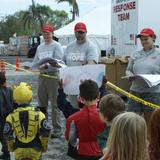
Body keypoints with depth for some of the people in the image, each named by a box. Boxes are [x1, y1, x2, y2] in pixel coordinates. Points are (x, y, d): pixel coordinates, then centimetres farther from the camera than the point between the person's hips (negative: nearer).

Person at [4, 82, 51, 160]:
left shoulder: (12, 116, -11)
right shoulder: (38, 114, -13)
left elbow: (8, 135, -9)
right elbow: (46, 131, -13)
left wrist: (11, 147, 9)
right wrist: (44, 146, 3)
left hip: (19, 149, 1)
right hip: (35, 149, -1)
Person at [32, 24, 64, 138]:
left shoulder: (56, 46, -4)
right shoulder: (40, 47, 17)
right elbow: (35, 62, 19)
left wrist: (46, 66, -29)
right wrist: (32, 67, -2)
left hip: (53, 76, -7)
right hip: (42, 76, 7)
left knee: (55, 104, -6)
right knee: (42, 104, 14)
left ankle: (57, 130, 0)